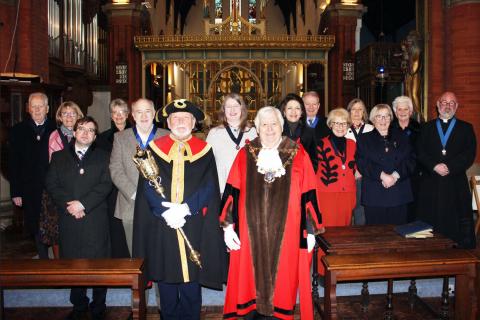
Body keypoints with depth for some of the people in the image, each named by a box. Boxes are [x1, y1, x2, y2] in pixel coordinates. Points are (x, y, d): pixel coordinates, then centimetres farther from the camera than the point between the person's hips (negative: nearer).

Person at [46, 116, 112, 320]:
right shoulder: (59, 156, 13)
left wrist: (83, 203, -13)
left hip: (96, 219, -2)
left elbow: (105, 185, -4)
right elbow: (52, 185, 4)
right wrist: (68, 205, -9)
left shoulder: (102, 157, 8)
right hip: (68, 220, 2)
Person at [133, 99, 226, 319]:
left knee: (191, 277, 6)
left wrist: (187, 208, -15)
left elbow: (209, 186, -3)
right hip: (161, 225, 1)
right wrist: (164, 210, -15)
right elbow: (147, 186, 0)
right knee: (165, 277, 10)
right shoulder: (154, 148, 5)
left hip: (193, 225, -1)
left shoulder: (204, 150, 4)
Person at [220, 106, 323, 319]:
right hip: (251, 233, 1)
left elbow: (308, 196, 0)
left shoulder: (298, 155, 0)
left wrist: (310, 230, 0)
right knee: (253, 279, 10)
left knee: (281, 280, 9)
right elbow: (232, 193, 3)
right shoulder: (245, 155, 3)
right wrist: (228, 226, -2)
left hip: (286, 233, -1)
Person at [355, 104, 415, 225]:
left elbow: (410, 161, 5)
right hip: (374, 196, -2)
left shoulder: (401, 137, 15)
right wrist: (382, 175, -16)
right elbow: (362, 164, -4)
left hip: (399, 194, 2)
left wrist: (395, 175, -11)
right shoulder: (364, 139, 9)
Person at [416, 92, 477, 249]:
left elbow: (469, 154, -1)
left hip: (456, 184, -1)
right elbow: (420, 153, 3)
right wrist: (434, 166, -13)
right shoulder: (427, 128, 13)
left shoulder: (466, 128, 11)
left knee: (460, 227, -1)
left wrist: (450, 168, -13)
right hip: (430, 184, 1)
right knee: (431, 226, 3)